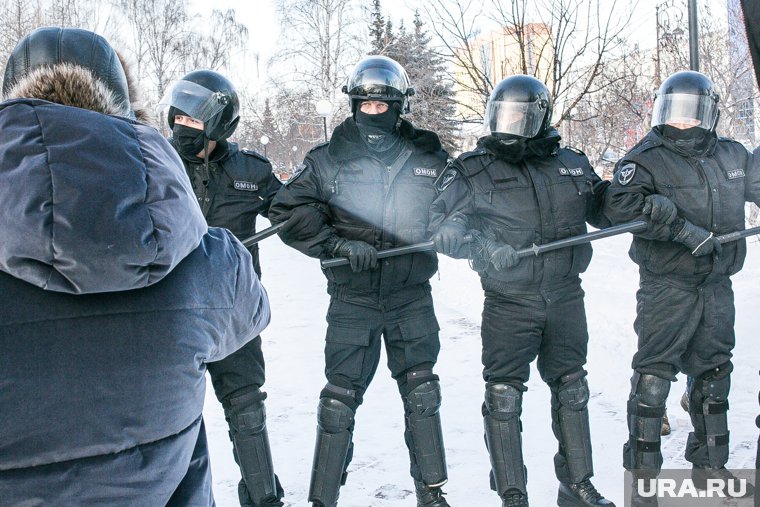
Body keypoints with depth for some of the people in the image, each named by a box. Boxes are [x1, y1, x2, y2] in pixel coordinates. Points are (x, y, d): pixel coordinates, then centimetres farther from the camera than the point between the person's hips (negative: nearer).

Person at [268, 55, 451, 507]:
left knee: (422, 394, 10)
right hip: (352, 300, -1)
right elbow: (289, 211, -6)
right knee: (340, 398, 2)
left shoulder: (430, 160, 3)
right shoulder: (328, 160, -2)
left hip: (412, 299, 2)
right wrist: (338, 244, -18)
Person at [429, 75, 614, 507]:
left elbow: (608, 211, 18)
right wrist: (481, 247, -26)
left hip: (566, 298, 4)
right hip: (509, 304, -3)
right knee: (504, 396, -1)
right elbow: (439, 224, -11)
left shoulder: (572, 165, 7)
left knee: (571, 389, 14)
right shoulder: (472, 171, -4)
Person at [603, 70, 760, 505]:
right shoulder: (646, 158, -9)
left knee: (713, 376, 16)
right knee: (653, 377, -6)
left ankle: (711, 467, 33)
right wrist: (687, 230, -30)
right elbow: (623, 205, -26)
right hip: (666, 287, -6)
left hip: (717, 287, 6)